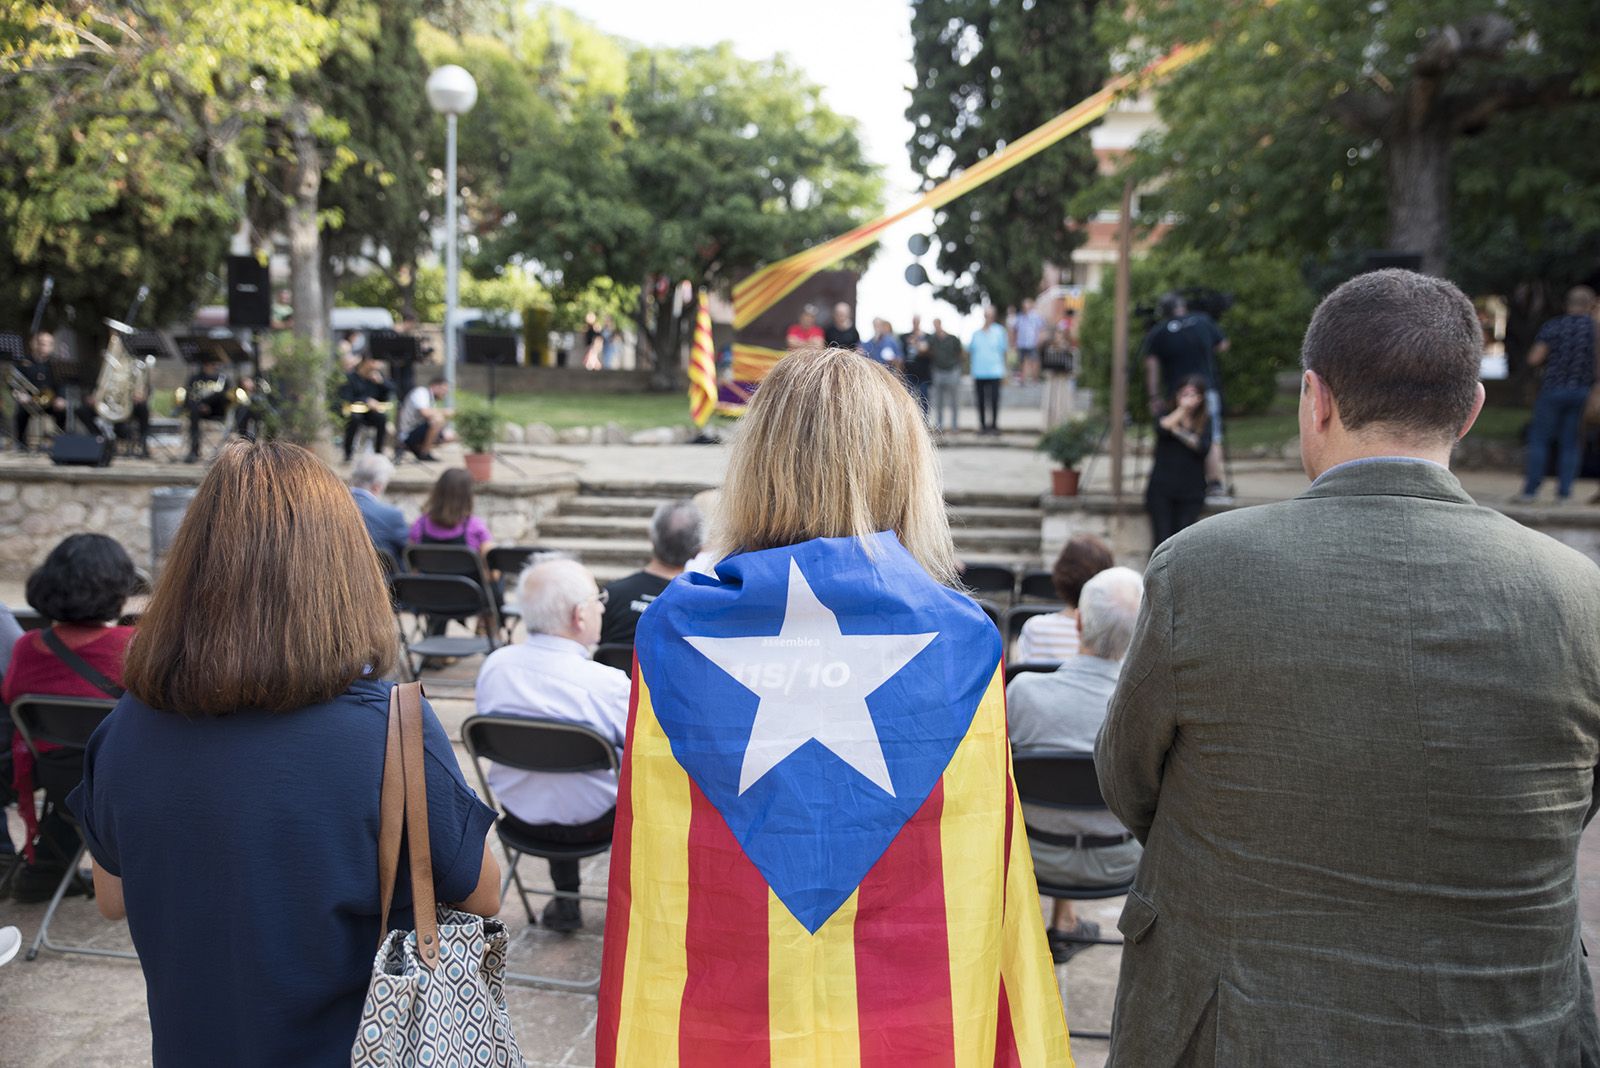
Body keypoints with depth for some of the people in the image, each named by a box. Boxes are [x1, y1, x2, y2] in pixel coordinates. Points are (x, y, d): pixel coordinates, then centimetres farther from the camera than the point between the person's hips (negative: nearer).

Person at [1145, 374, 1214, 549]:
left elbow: (1204, 448, -9)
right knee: (1162, 539, -5)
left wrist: (1181, 432, -15)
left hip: (1190, 490, 1)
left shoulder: (1205, 421, 7)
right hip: (1162, 488, -1)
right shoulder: (1168, 415, 6)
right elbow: (1161, 428, -18)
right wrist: (1182, 409, -20)